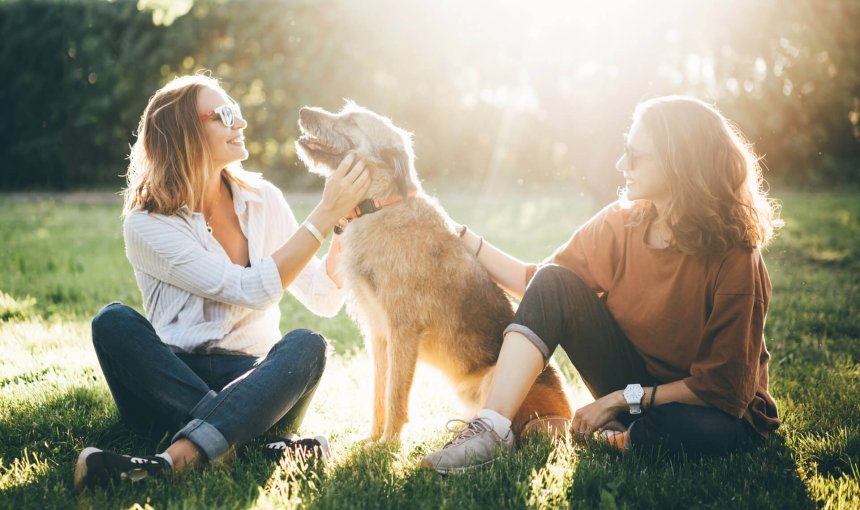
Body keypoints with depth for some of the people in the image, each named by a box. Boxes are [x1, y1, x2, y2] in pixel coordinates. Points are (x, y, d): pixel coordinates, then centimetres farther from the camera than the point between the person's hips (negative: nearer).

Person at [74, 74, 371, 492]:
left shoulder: (263, 200, 6)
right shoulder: (146, 225, -7)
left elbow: (323, 300, 5)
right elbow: (253, 291, -18)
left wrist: (345, 222, -9)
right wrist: (324, 215, -19)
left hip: (253, 382, 2)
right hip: (169, 386, -2)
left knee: (306, 345, -29)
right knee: (113, 321, -29)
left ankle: (173, 460, -46)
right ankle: (261, 443, -37)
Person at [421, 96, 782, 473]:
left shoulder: (733, 258, -23)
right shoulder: (621, 222, -7)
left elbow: (722, 385, -21)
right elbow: (537, 284, 1)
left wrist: (623, 399, -22)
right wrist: (465, 239, -3)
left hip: (706, 406, -4)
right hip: (631, 390, 4)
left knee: (710, 432, -42)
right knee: (553, 284, -16)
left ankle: (628, 435, -9)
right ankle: (493, 427, -27)